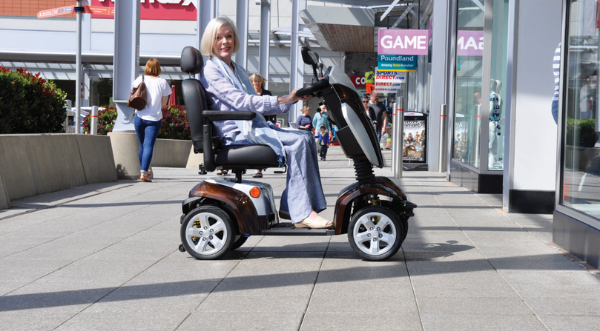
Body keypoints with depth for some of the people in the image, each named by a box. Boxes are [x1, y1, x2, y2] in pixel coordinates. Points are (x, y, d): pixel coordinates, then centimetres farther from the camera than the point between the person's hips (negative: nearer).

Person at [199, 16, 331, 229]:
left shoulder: (236, 70, 23)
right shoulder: (211, 71, -5)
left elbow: (256, 105, 22)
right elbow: (240, 101, -18)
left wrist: (292, 99, 8)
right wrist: (281, 100, -24)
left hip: (254, 127, 9)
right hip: (236, 133, -9)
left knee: (306, 139, -8)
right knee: (298, 142, -22)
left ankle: (291, 206, -14)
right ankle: (302, 213, -25)